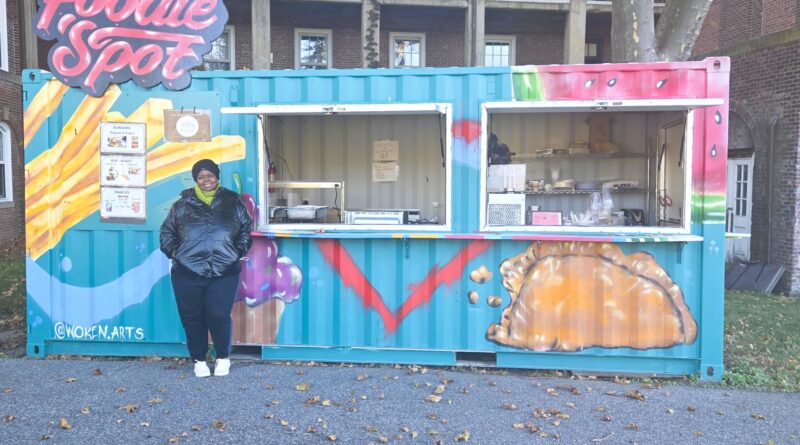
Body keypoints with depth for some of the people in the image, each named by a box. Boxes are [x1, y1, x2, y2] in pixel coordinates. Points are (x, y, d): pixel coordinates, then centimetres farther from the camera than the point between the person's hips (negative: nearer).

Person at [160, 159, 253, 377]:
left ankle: (223, 357, 19)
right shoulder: (183, 204, 9)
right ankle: (199, 359, 26)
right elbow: (167, 230, 16)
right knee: (192, 318, 7)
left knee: (219, 316, -5)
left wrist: (239, 251, 4)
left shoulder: (233, 202, 9)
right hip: (187, 272, 1)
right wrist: (173, 252, 3)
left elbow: (246, 228, 15)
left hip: (224, 273, -1)